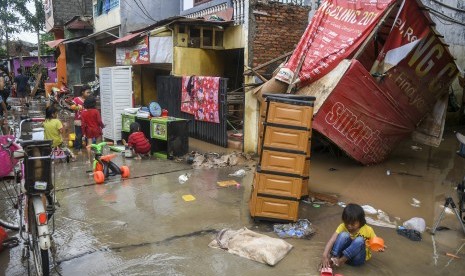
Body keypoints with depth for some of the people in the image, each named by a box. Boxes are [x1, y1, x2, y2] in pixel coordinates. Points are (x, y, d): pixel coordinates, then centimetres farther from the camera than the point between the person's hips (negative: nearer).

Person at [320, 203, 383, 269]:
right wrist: (325, 256, -37)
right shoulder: (343, 227, -13)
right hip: (344, 252, 0)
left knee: (359, 240, -31)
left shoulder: (368, 230, -11)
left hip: (358, 258, 0)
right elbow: (331, 241, -24)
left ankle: (341, 260, -31)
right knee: (344, 235, -27)